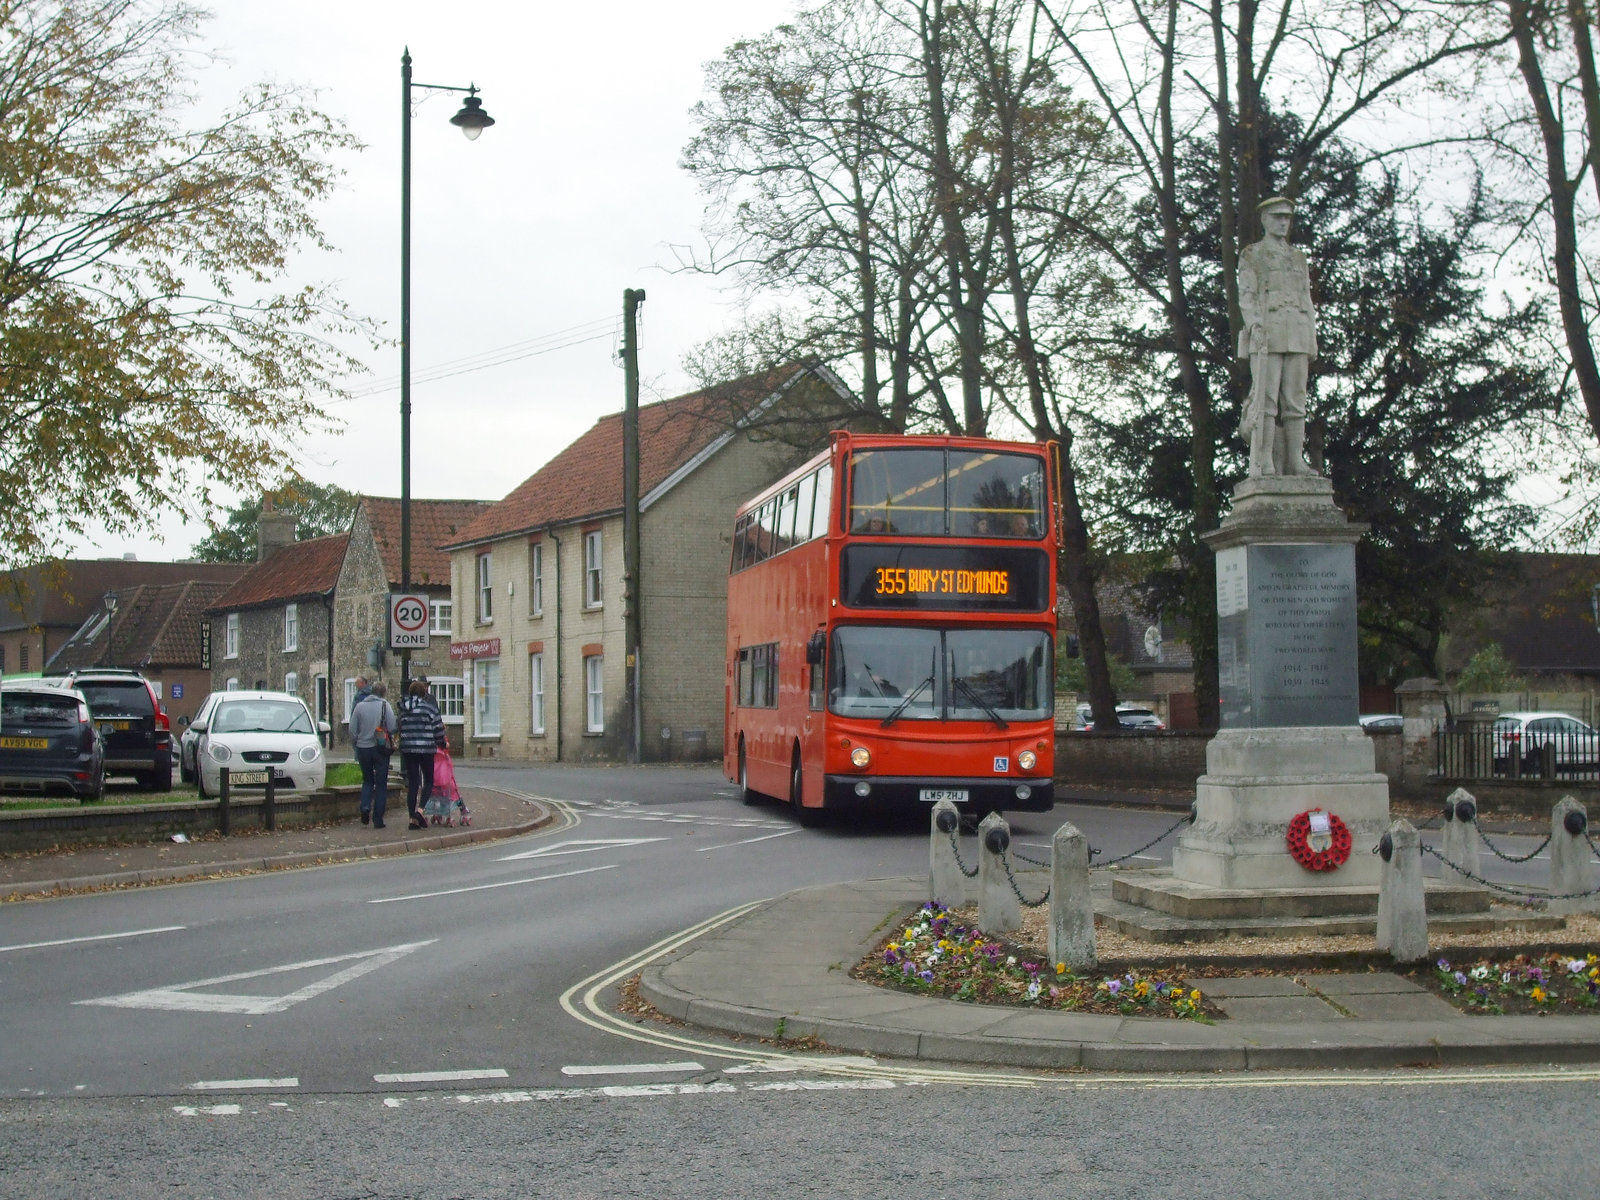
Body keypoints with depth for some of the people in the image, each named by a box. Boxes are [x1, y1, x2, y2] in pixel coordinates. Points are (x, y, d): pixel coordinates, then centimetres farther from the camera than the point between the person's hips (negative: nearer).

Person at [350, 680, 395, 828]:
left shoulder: (359, 706, 0)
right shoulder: (384, 705, -7)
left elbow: (352, 730, 1)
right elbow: (392, 727, -11)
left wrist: (356, 741, 17)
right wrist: (390, 738, 10)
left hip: (363, 748, 2)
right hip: (380, 749, -2)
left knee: (367, 780, 19)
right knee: (381, 784, 6)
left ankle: (365, 806, -6)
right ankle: (377, 819, 3)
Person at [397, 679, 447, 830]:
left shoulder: (403, 709, 6)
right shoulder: (428, 707, -7)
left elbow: (400, 727, 11)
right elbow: (438, 728, -4)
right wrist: (442, 743, 12)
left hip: (407, 749, 4)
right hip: (426, 749, -4)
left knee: (412, 783, 7)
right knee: (428, 781, 8)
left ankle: (412, 818, 5)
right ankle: (420, 809, -13)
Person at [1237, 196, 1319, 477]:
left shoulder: (1299, 258, 22)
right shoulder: (1251, 256, 7)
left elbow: (1307, 302, 20)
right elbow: (1246, 297, -3)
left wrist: (1313, 340, 11)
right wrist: (1255, 326, -18)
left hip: (1297, 337, 5)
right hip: (1266, 335, -5)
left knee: (1295, 401, 1)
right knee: (1266, 399, -11)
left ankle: (1295, 461, 0)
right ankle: (1264, 463, -14)